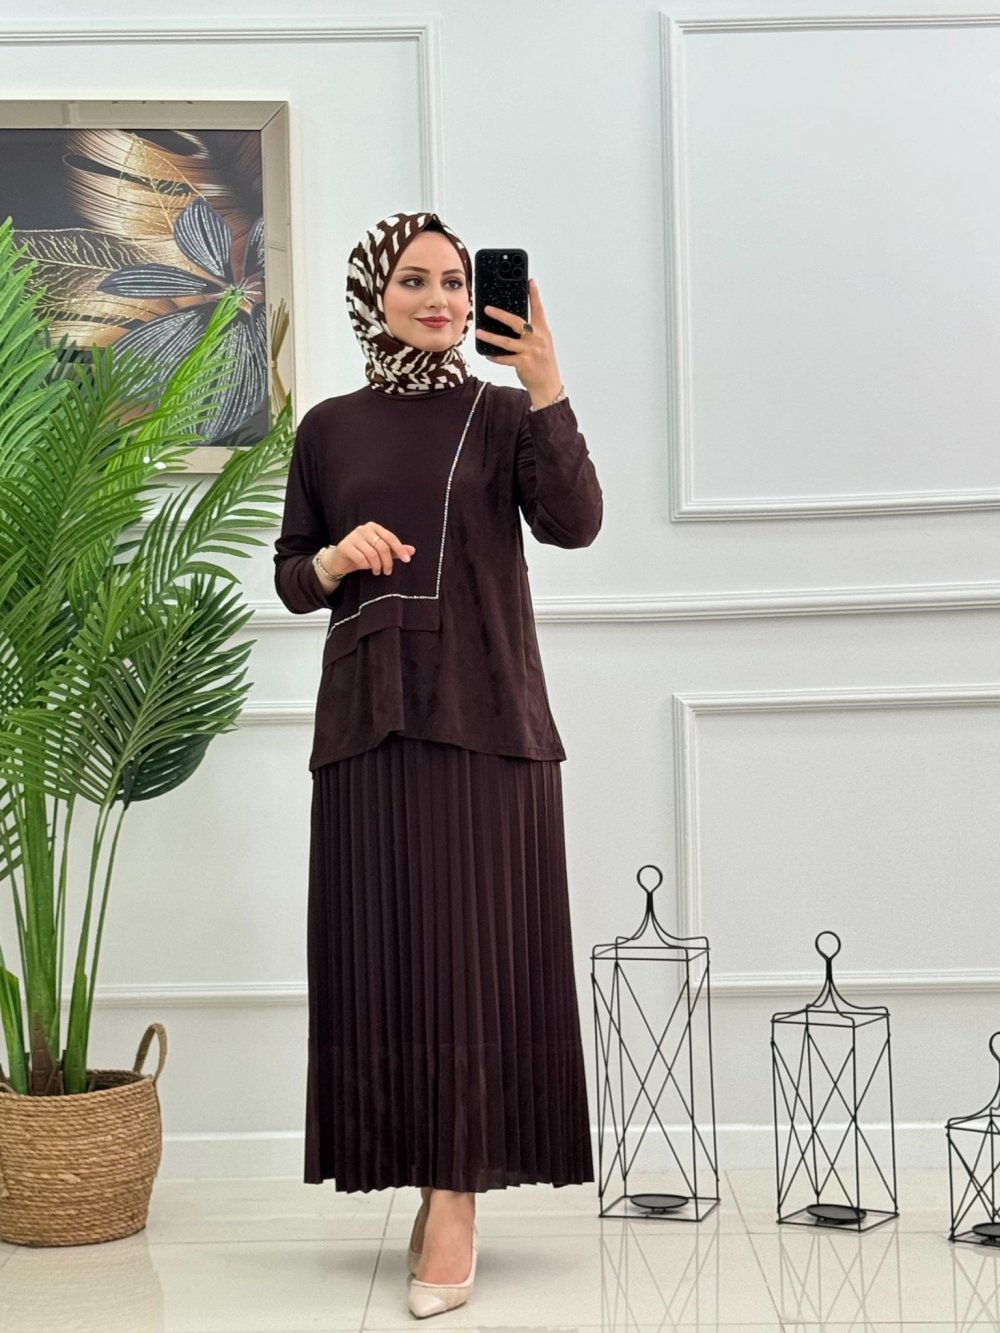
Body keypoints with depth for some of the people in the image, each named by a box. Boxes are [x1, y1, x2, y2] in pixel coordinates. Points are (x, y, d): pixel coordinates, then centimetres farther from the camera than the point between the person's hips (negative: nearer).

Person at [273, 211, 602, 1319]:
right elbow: (289, 579, 13)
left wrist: (547, 389, -20)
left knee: (475, 949, -6)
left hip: (486, 718, -2)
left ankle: (457, 1198, -3)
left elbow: (575, 522, -12)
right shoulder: (330, 429, 10)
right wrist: (338, 559, -9)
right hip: (368, 719, 2)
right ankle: (432, 1184, 12)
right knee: (382, 951, 2)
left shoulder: (501, 414, 4)